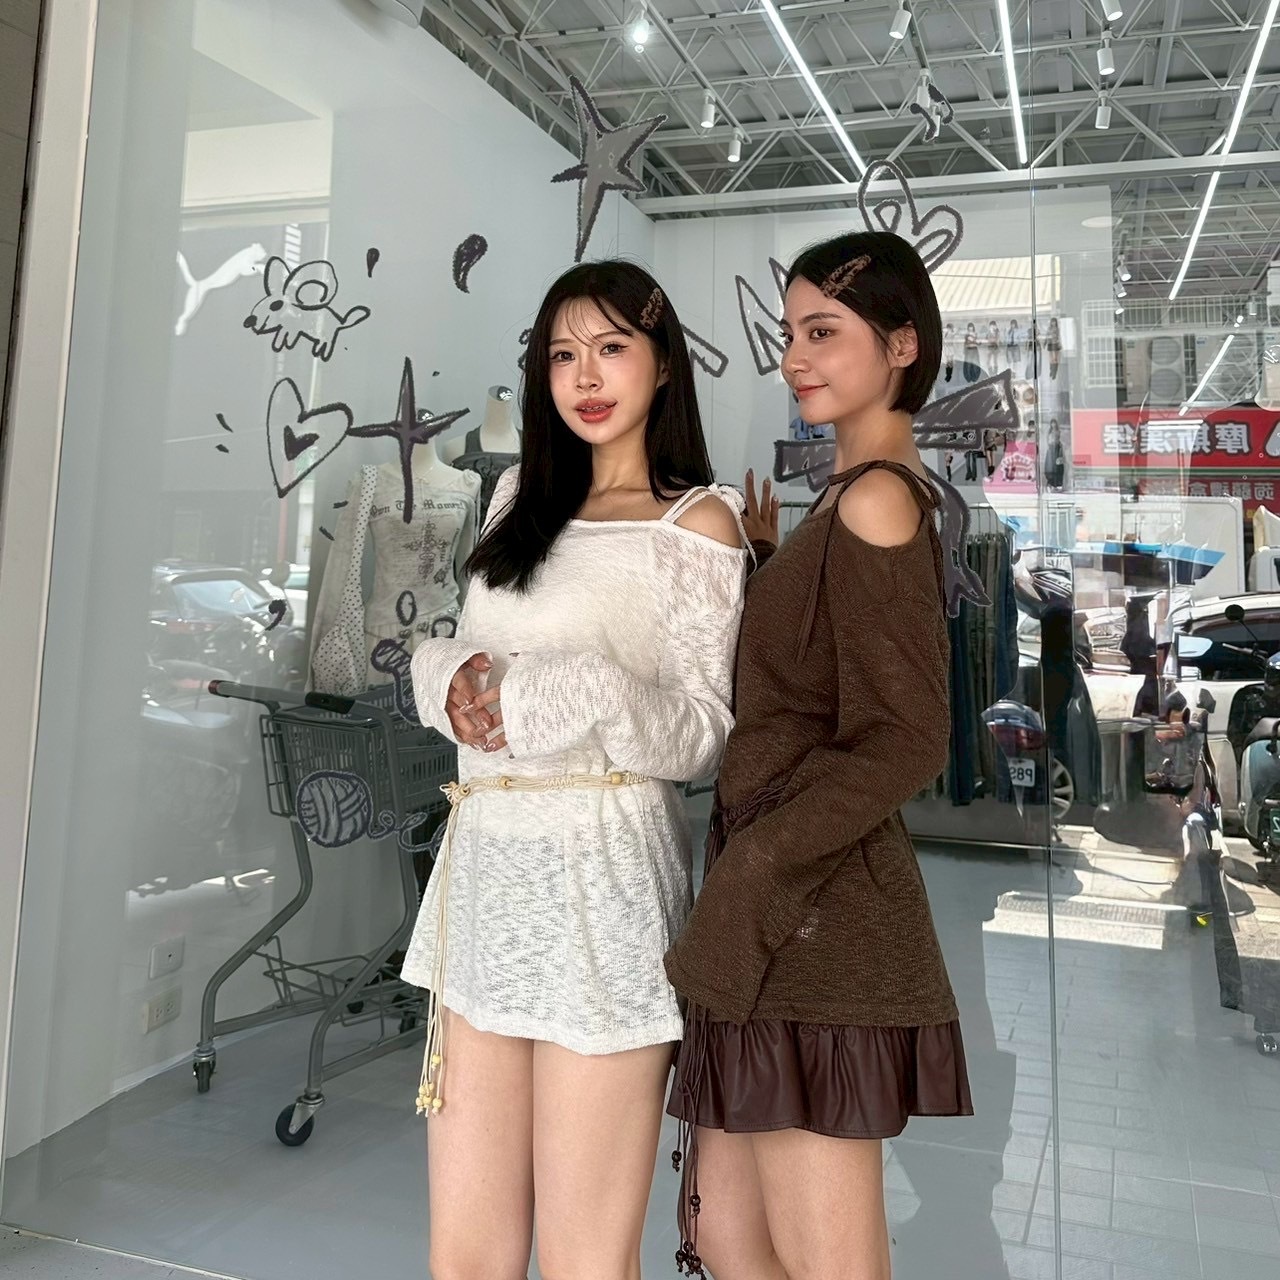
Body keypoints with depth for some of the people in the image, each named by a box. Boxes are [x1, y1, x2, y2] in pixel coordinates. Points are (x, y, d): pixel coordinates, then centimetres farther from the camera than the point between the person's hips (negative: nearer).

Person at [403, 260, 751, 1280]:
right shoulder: (521, 500, 16)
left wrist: (579, 695, -20)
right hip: (485, 868, 6)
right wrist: (455, 677, -4)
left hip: (603, 880, -5)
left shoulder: (697, 520, -1)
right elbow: (451, 657, 19)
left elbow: (706, 738, -4)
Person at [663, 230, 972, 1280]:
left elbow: (906, 742, -17)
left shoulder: (873, 499, -12)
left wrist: (752, 868, -16)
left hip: (815, 912, -10)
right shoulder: (861, 496, 18)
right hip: (789, 912, 10)